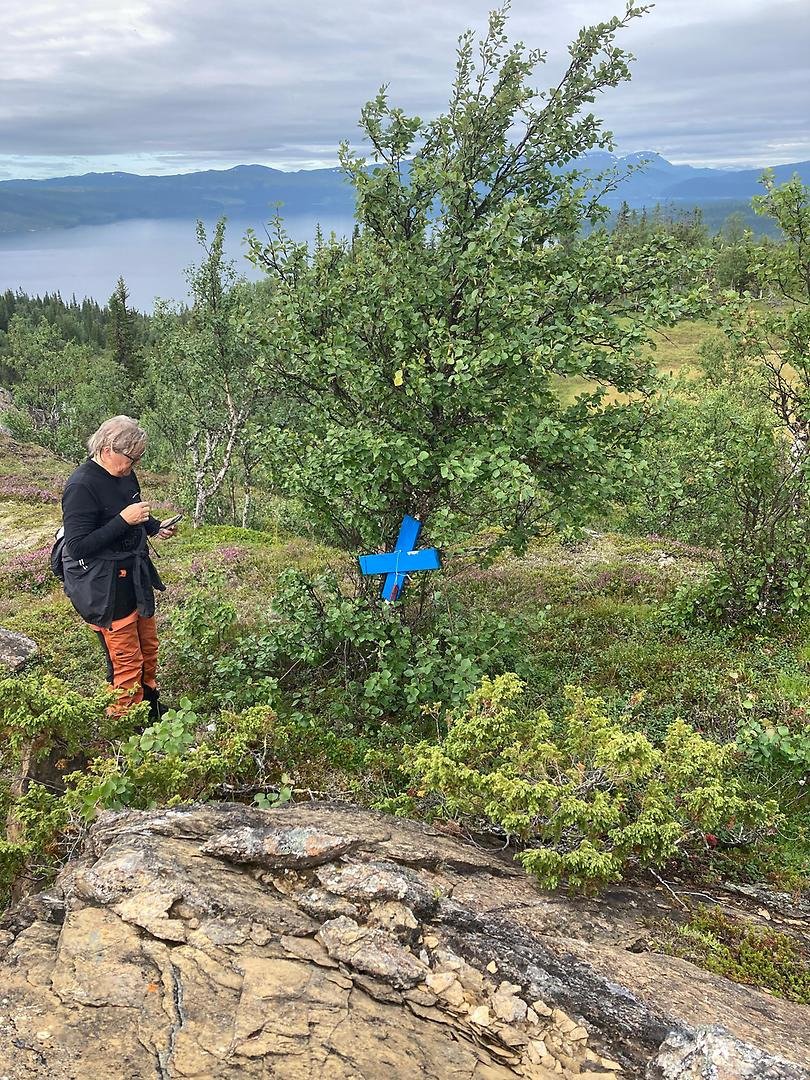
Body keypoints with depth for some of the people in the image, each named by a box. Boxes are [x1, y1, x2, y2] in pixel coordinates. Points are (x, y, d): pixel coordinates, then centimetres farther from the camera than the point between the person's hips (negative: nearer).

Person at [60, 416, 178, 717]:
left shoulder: (125, 475, 3)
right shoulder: (81, 487, -24)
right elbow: (77, 547, -25)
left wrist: (156, 527, 1)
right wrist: (124, 520, -29)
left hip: (135, 576, 9)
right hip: (105, 588, -9)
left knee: (148, 647, 22)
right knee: (126, 661, 3)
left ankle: (150, 705, 42)